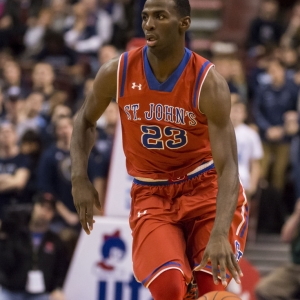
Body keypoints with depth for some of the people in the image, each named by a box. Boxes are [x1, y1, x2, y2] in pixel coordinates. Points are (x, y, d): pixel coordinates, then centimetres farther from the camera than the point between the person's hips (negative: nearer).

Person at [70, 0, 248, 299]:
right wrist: (80, 179, -4)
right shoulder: (116, 73, -11)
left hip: (205, 185, -1)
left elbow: (227, 167, -25)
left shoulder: (209, 83, -19)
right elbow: (85, 120, 11)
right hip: (150, 194, 1)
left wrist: (220, 234, -39)